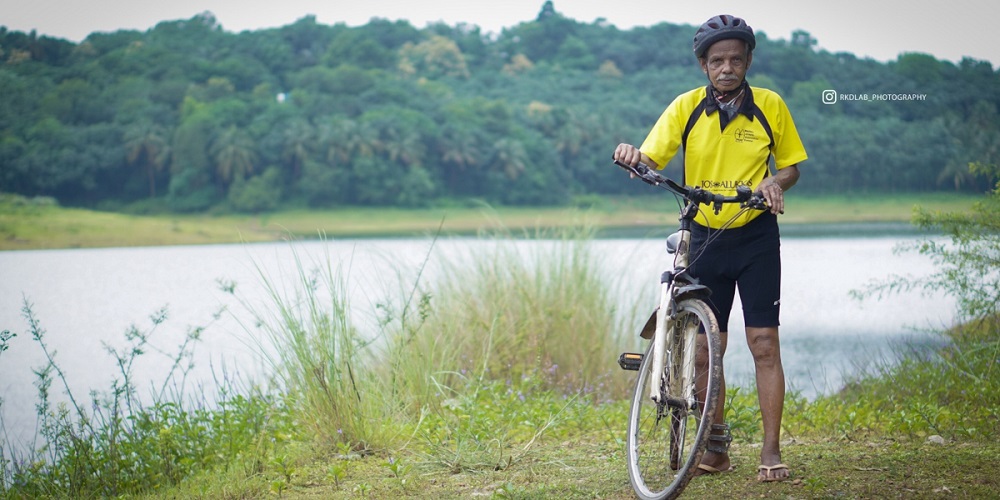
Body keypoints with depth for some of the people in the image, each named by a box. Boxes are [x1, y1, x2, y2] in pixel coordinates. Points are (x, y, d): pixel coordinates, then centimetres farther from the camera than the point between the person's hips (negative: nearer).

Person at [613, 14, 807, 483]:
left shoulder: (770, 106, -3)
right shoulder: (686, 107, -3)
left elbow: (791, 165, 7)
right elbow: (652, 161, -10)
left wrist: (776, 183, -15)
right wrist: (633, 157, -33)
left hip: (756, 238, -1)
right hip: (704, 237, 1)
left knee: (763, 343, -7)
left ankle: (771, 451, -1)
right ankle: (716, 444, 19)